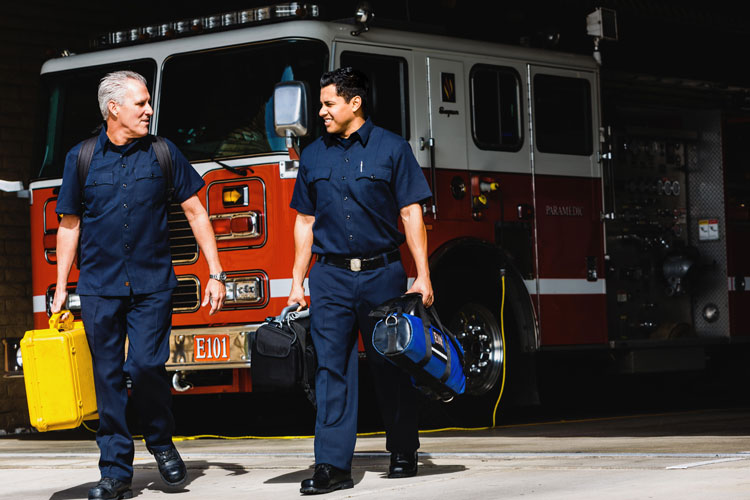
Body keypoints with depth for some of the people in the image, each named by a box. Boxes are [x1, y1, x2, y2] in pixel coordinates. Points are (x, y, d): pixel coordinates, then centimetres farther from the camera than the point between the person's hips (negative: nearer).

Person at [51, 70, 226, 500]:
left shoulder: (164, 153, 4)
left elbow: (195, 212, 6)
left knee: (146, 365, -13)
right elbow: (70, 224, 10)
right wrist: (61, 288, 6)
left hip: (152, 285, -1)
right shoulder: (82, 158, 5)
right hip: (100, 287, 1)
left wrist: (216, 273, 0)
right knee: (108, 377, 1)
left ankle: (162, 442, 13)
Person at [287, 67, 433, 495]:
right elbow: (306, 222, 15)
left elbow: (411, 214, -2)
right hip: (331, 277, 2)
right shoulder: (314, 156, 11)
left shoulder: (391, 148, 1)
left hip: (382, 274, -2)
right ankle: (334, 464, -7)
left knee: (391, 367, 6)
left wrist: (423, 276, -8)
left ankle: (403, 453, 21)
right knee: (333, 367, -5)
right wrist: (298, 283, 10)